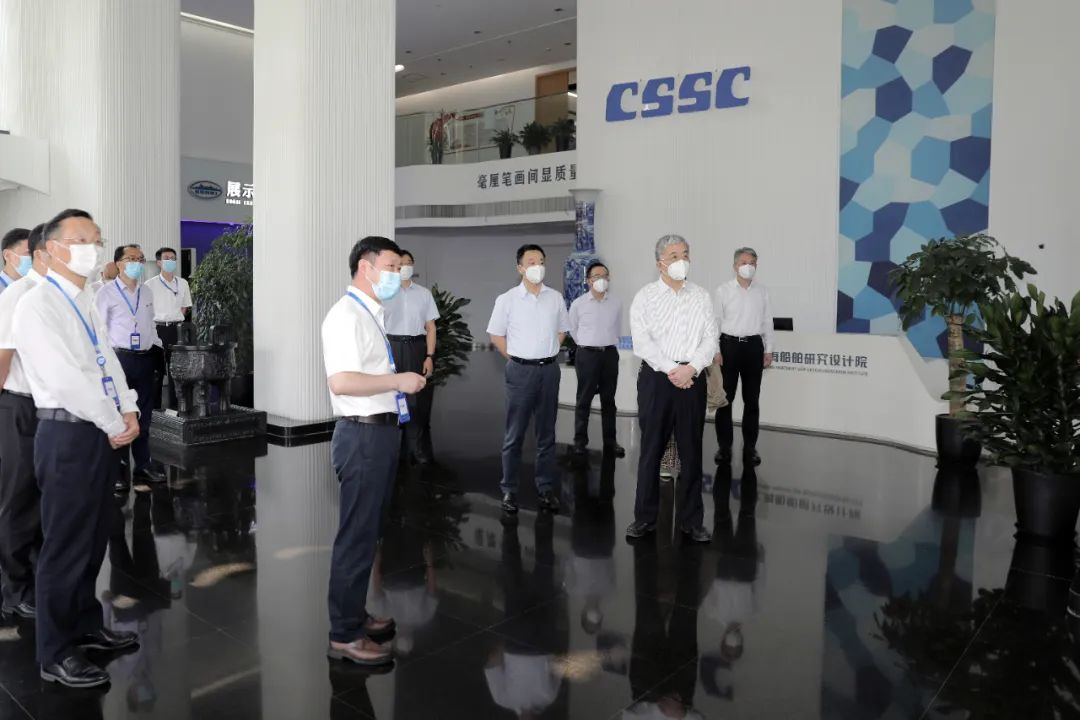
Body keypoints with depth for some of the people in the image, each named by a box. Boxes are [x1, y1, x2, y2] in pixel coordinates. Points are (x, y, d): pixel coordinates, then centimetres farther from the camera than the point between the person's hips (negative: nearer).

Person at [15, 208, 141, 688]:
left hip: (101, 432, 8)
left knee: (93, 540, 18)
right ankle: (56, 655, 15)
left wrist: (128, 409, -2)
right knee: (66, 545, 1)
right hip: (67, 435, -8)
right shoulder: (37, 305, -13)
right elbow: (65, 378, -21)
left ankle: (86, 627, 34)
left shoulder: (85, 303, 14)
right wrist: (114, 424, -15)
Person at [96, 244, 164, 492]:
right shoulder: (106, 292, -4)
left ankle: (142, 465, 25)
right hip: (119, 358, -5)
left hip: (145, 359, 5)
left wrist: (158, 348, 13)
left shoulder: (147, 293, 12)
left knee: (144, 415, 12)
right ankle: (118, 471, 13)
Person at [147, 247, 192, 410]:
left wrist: (174, 320, 7)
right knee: (156, 369, 1)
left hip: (177, 329, 3)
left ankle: (174, 406, 13)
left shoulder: (183, 283, 8)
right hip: (158, 329, -3)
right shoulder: (151, 284, -2)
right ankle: (154, 407, 8)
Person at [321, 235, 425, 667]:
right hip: (363, 435, -10)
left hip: (380, 432, 10)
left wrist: (399, 386, 10)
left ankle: (354, 615, 33)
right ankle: (343, 636, 10)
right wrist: (399, 380, -21)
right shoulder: (347, 315, -15)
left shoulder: (372, 315, 15)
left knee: (368, 531, 19)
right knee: (357, 534, -2)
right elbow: (341, 381, -27)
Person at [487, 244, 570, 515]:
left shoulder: (556, 297, 4)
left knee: (547, 433, 9)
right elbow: (496, 334, 2)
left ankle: (545, 488, 18)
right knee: (515, 434, 2)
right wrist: (517, 358, 1)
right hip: (520, 371, -3)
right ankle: (509, 490, 10)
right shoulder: (507, 299, -4)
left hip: (549, 370, 3)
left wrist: (547, 352, 8)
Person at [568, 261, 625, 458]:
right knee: (584, 399, 2)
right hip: (587, 354, -2)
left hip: (610, 354, 3)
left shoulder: (616, 304, 4)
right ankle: (580, 440, 10)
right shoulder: (578, 304, -3)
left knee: (608, 399, 9)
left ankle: (610, 440, 16)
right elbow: (573, 331, 10)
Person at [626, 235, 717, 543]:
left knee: (691, 451, 7)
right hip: (656, 377, -2)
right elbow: (642, 341, -8)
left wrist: (691, 368, -12)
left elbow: (711, 339, 3)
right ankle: (644, 517, 15)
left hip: (692, 378, 2)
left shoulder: (701, 296, 9)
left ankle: (692, 520, 17)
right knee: (651, 449, 4)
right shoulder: (645, 296, 1)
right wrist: (671, 370, -16)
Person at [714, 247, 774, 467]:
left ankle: (750, 446, 17)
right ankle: (724, 446, 12)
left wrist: (768, 350, 5)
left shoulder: (762, 291, 6)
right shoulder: (723, 290, -1)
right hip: (729, 344, -2)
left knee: (751, 399, 8)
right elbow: (716, 321, -2)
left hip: (754, 346, 2)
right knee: (725, 397, 3)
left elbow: (767, 321, 8)